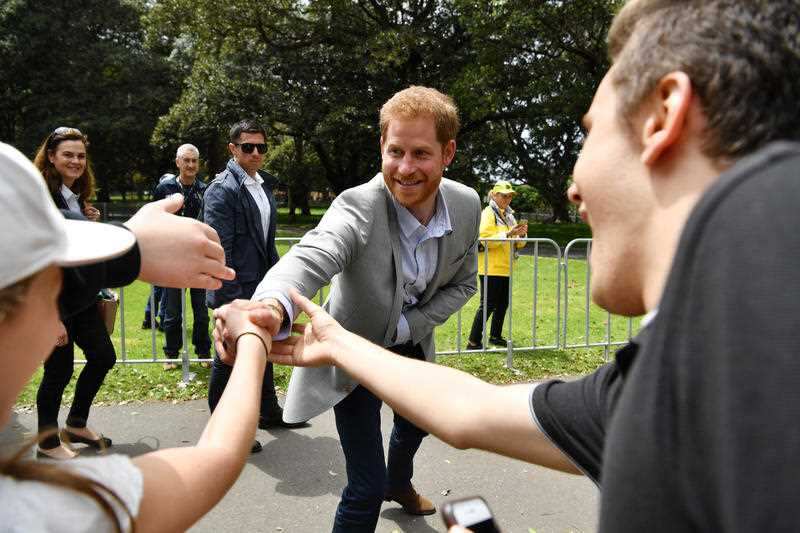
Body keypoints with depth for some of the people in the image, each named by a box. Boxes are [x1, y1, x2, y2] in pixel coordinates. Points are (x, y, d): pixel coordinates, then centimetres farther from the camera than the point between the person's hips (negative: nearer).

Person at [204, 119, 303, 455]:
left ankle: (268, 412, 38)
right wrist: (229, 299, -22)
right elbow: (218, 250, -20)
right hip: (235, 291, -8)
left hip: (261, 288, 8)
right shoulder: (222, 190, -15)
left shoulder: (264, 185, 10)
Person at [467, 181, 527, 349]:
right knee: (488, 305, -8)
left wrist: (521, 234, -3)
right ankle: (474, 342, -3)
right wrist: (508, 234, -25)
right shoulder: (488, 214, -8)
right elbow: (485, 240, -20)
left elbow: (518, 244, 19)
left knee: (503, 304, 13)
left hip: (506, 268, 8)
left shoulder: (509, 215, 17)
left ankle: (495, 336, 27)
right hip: (491, 268, -8)